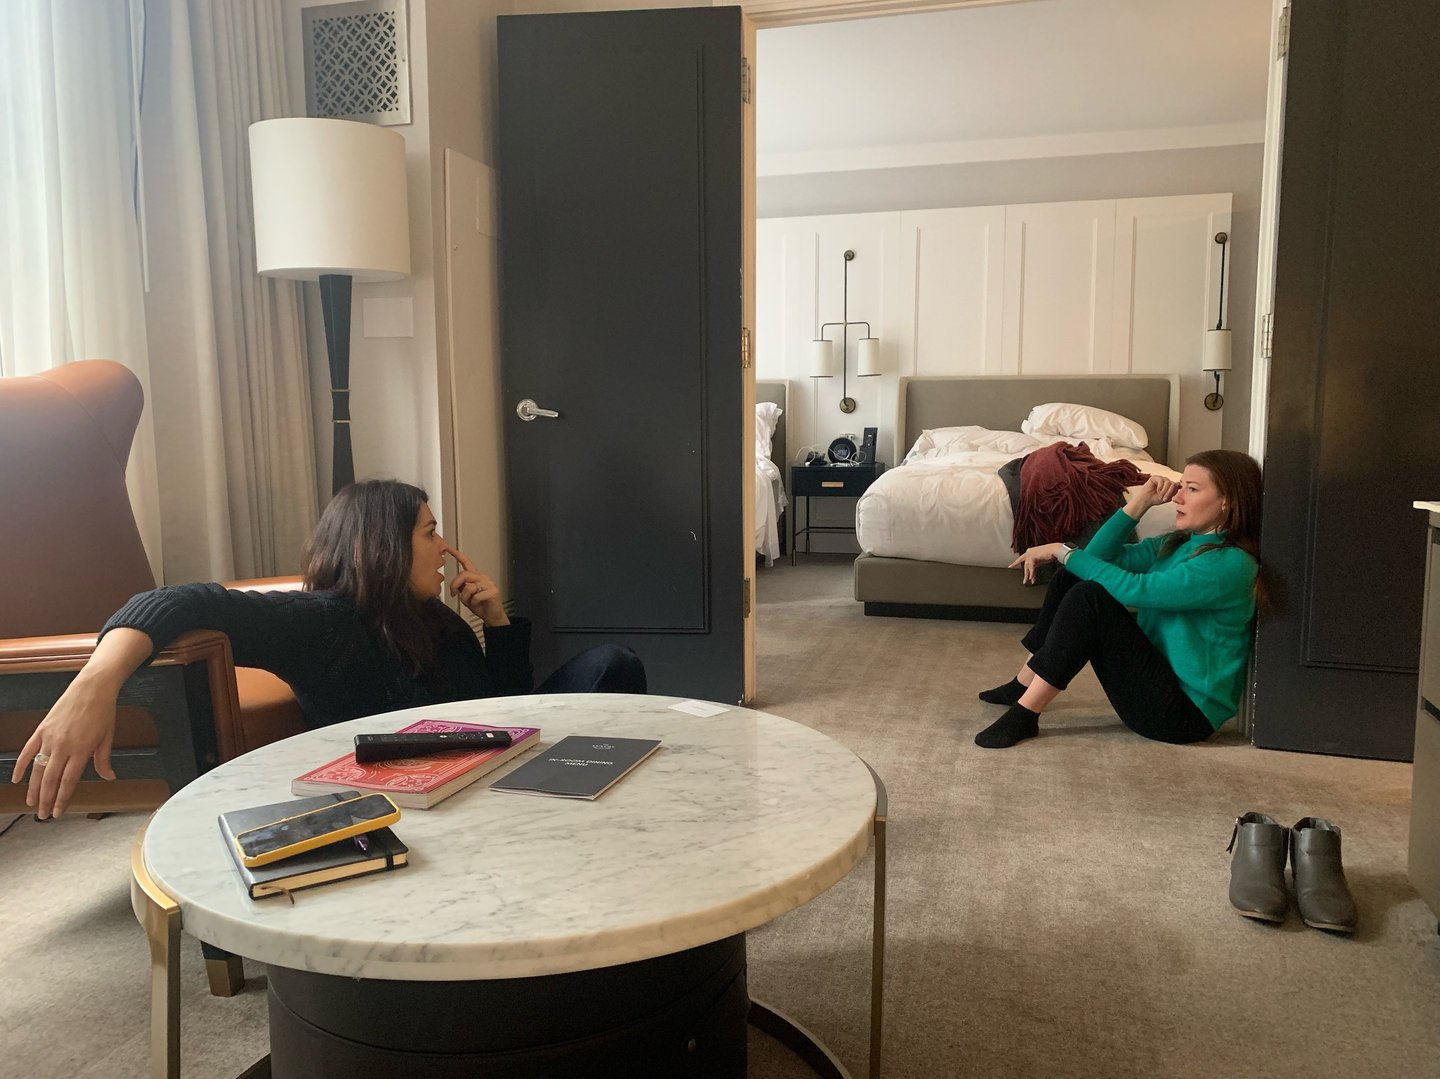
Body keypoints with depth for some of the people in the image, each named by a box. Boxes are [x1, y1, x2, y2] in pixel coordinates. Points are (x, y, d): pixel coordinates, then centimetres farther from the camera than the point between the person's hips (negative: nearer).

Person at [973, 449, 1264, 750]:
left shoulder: (1231, 564, -19)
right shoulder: (1177, 544, 8)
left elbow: (1133, 589, -26)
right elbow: (1098, 556, 4)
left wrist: (1064, 553, -16)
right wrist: (1138, 502, -5)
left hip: (1186, 711, -9)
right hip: (1156, 673, 9)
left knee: (1088, 597, -24)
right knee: (1073, 578, 2)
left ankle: (1024, 714, -20)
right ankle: (1023, 685, 9)